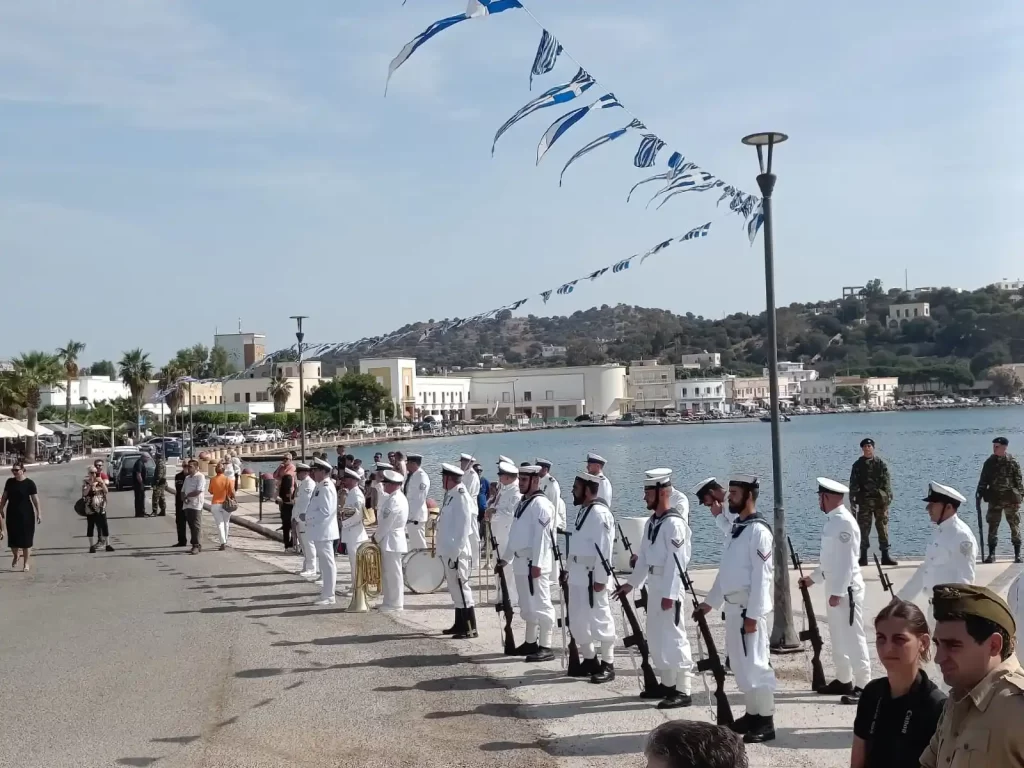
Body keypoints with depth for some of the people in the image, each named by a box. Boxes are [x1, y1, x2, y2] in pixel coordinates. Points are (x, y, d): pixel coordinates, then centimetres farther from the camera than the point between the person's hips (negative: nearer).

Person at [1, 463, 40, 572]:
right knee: (12, 538, 7)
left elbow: (35, 499, -9)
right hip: (12, 514, 4)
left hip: (26, 514, -4)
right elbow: (4, 496, 12)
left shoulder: (29, 483, -9)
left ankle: (26, 563, 10)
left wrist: (38, 513, -11)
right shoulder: (10, 482, 3)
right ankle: (15, 556, 35)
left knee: (26, 539, 1)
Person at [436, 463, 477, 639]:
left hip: (456, 552, -10)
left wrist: (456, 552, -21)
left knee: (461, 588, -7)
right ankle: (460, 625, 25)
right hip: (448, 551, 10)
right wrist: (447, 551, 17)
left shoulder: (461, 497, -16)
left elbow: (464, 527, -20)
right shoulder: (450, 496, 12)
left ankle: (470, 629, -3)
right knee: (455, 589, 16)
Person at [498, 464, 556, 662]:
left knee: (540, 604, -6)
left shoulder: (540, 504, -14)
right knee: (527, 605, 17)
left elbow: (541, 536, -20)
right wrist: (505, 558, 23)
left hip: (534, 563, -10)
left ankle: (545, 647, -3)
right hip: (521, 561, 10)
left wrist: (536, 563, -23)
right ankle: (531, 643, 27)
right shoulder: (523, 503, 16)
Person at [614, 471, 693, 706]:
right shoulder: (652, 522, 12)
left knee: (673, 637, -7)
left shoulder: (674, 523, -17)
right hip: (655, 586, 10)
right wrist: (631, 583, 19)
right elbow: (644, 556, 19)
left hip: (669, 589, -10)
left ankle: (683, 691, -2)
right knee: (656, 637, 15)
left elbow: (676, 561, -21)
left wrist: (670, 594, -22)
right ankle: (667, 684, 26)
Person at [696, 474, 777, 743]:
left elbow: (761, 577, -19)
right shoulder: (737, 528, 14)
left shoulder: (759, 530, -15)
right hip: (733, 607, 9)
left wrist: (753, 615, -21)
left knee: (755, 663, -7)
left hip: (749, 609, -9)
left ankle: (766, 722, -1)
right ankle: (752, 714, 23)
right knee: (740, 664, 14)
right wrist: (710, 601, 20)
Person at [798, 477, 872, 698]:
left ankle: (862, 685, 0)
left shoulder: (844, 522, -19)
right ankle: (843, 681, 25)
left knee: (853, 637, -5)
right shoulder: (832, 520, 11)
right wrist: (813, 578, 22)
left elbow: (846, 560, -22)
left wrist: (837, 592, -21)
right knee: (838, 636, 16)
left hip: (846, 588, -10)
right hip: (835, 587, 10)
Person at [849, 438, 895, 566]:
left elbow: (886, 482, 0)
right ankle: (863, 557, 9)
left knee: (883, 528, 3)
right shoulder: (857, 465, 6)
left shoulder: (881, 464, 5)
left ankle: (885, 556, 9)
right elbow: (853, 484, 3)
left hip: (880, 500, 0)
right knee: (864, 529, 2)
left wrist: (888, 497, -9)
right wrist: (852, 500, -4)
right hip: (864, 501, 0)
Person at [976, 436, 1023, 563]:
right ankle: (991, 554, 6)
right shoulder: (989, 462, 5)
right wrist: (980, 493, 1)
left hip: (1011, 498, -2)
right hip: (995, 499, 2)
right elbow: (983, 480, 8)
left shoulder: (1012, 462, -2)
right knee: (993, 526, 1)